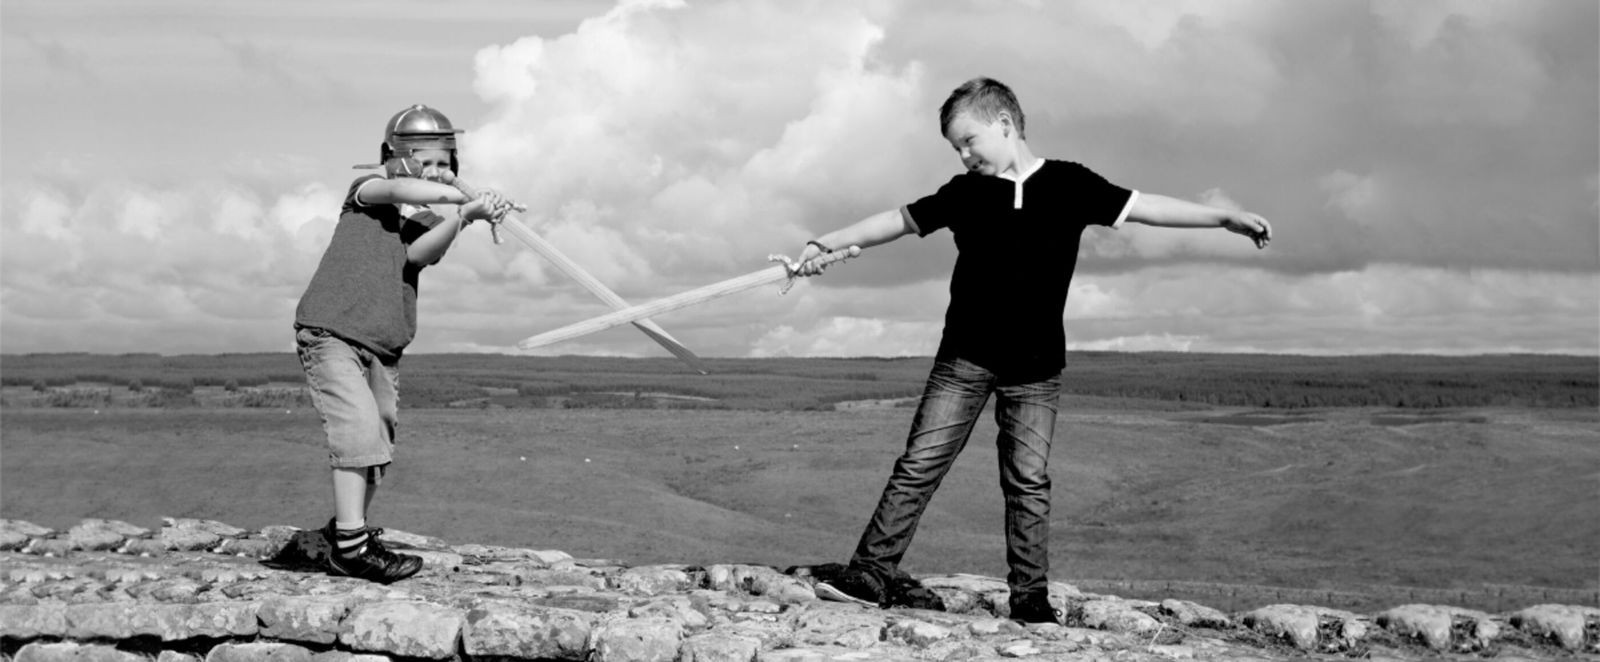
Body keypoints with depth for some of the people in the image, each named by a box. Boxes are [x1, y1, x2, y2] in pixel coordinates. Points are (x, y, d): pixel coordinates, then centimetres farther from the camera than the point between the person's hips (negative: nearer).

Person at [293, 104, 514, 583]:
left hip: (383, 349, 6)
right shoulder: (366, 192, 3)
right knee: (359, 427, -20)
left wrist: (465, 216, -33)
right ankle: (351, 547, -19)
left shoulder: (427, 223, 9)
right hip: (329, 333, -6)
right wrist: (465, 199, -29)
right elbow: (398, 190, -22)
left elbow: (421, 253, -16)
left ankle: (346, 527, 31)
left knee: (378, 446, 11)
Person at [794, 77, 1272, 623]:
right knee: (919, 464, -3)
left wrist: (1225, 218, -5)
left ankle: (1030, 598, 7)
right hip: (965, 357, 1)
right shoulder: (966, 192, 5)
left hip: (1035, 365, -1)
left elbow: (1143, 206, 0)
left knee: (1029, 481, 1)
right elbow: (899, 220, 11)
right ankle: (868, 577, -1)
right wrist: (826, 244, 8)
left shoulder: (1067, 185, 0)